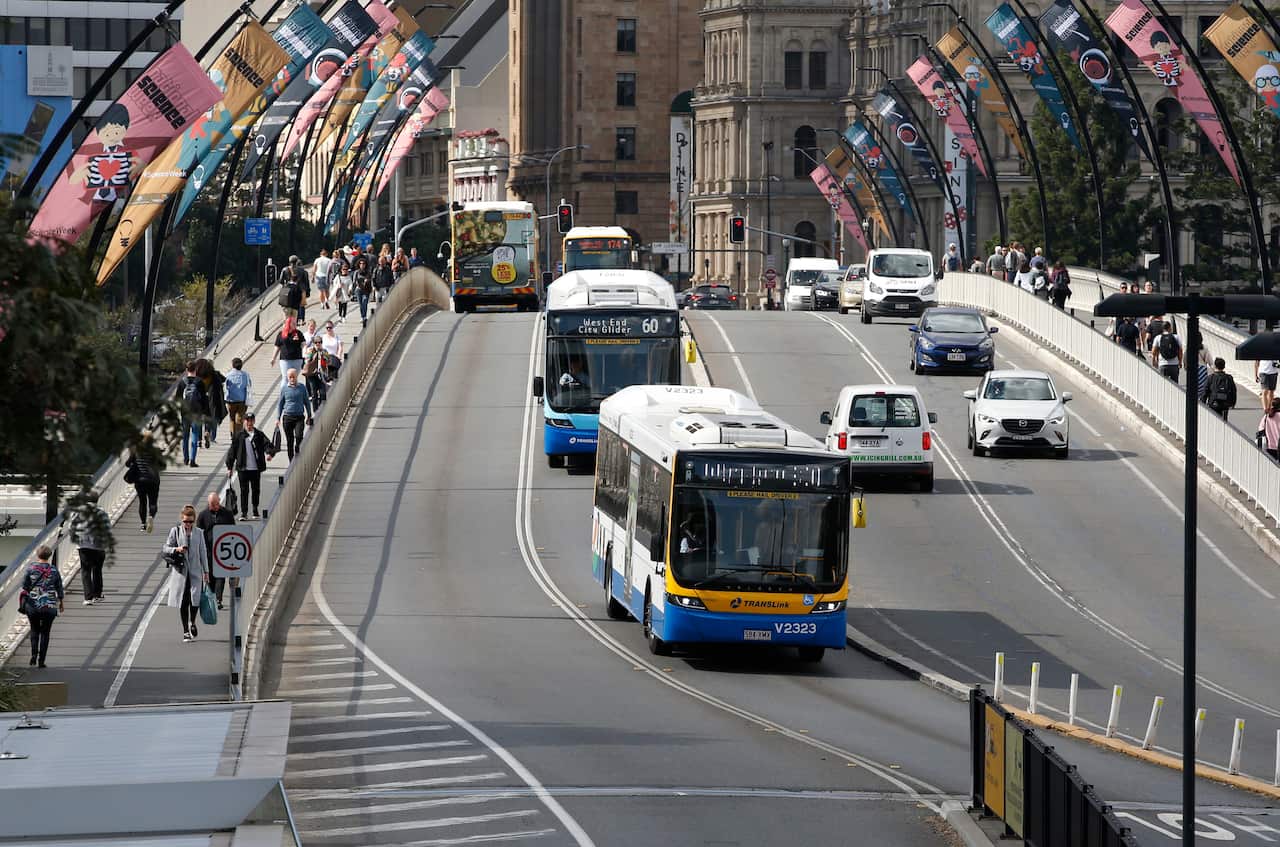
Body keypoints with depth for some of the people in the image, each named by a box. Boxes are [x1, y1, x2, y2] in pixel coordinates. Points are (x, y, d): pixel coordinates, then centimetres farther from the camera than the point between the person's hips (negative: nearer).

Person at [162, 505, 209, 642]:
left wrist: (206, 571, 9)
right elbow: (165, 548, 3)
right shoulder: (175, 531, 3)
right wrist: (176, 549, -17)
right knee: (183, 602, 1)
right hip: (180, 571, 0)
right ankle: (186, 631, 11)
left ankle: (192, 622, 19)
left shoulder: (198, 534, 7)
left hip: (195, 572, 0)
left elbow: (203, 552, 11)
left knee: (195, 599, -11)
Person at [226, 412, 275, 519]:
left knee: (256, 489, 10)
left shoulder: (259, 435, 5)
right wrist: (229, 467, 4)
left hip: (256, 468, 1)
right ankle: (244, 513, 0)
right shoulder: (239, 436, 2)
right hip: (243, 468, -1)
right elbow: (232, 451, 5)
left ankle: (255, 510, 28)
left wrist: (269, 453, -28)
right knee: (244, 490, -4)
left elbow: (268, 445, -5)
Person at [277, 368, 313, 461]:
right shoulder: (284, 389, 5)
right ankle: (291, 461, 12)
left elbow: (307, 402, 13)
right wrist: (278, 418, 7)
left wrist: (309, 416, 13)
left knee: (299, 436, -21)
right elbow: (280, 404, 12)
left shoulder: (302, 388, 4)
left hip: (299, 417, -1)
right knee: (289, 441, 3)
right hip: (287, 417, 1)